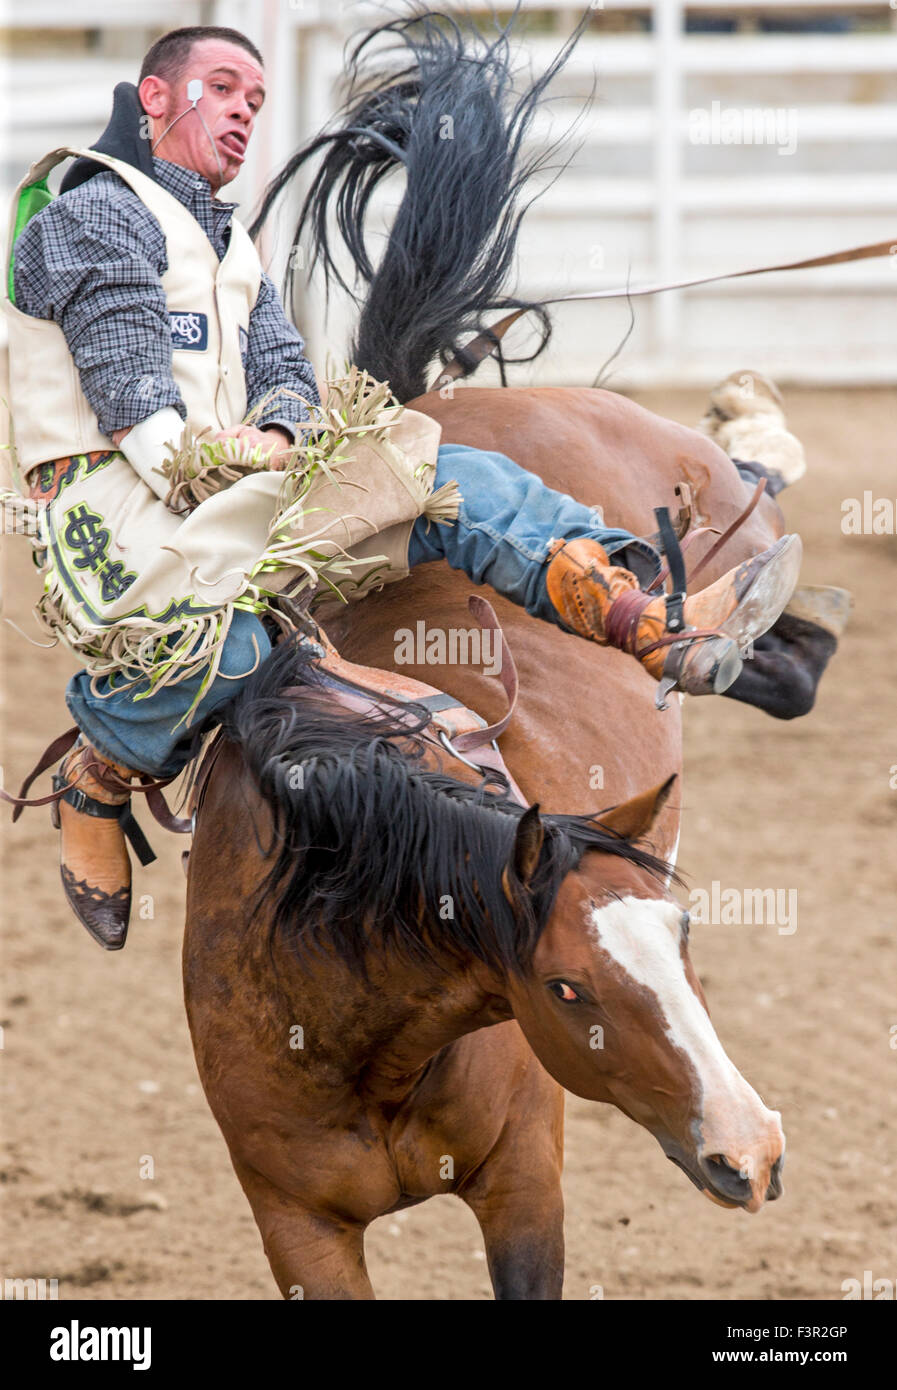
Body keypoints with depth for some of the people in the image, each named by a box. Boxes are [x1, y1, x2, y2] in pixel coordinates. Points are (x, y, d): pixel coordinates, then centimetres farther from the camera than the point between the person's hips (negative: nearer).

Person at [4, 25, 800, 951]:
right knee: (218, 642, -40)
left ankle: (663, 625, -26)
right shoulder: (95, 216, 0)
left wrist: (274, 437, -10)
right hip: (111, 494, -8)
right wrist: (194, 475, -26)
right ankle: (96, 782, -9)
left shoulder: (232, 249, 28)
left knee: (458, 483, -9)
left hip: (235, 485, 8)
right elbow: (129, 386, -13)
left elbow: (284, 370, 14)